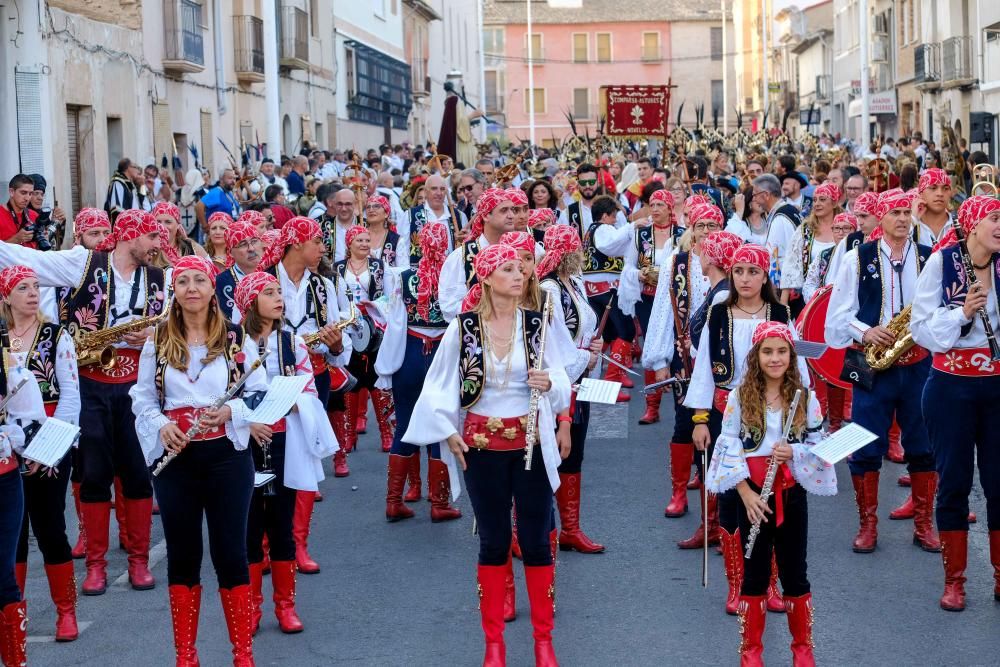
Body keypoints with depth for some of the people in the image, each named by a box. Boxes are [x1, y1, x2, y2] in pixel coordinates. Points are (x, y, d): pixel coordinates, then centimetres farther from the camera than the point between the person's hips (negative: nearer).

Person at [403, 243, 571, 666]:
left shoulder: (537, 324, -3)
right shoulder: (462, 328, -4)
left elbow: (562, 383, 0)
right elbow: (439, 385, 3)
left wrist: (548, 384, -20)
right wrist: (449, 433, -2)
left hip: (531, 442, 0)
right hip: (481, 445, 0)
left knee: (536, 540, 4)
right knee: (494, 541, 7)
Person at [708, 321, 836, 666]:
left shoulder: (806, 398, -1)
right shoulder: (739, 397, -4)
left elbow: (819, 446, 1)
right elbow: (729, 447, -6)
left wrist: (793, 452, -20)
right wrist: (746, 493, -13)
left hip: (792, 492, 1)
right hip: (751, 492, -1)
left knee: (794, 572, 8)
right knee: (755, 573, 7)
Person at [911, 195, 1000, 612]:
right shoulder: (941, 263, -6)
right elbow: (921, 327, -7)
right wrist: (962, 314, -19)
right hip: (950, 386, -2)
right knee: (953, 481, 5)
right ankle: (954, 581, 16)